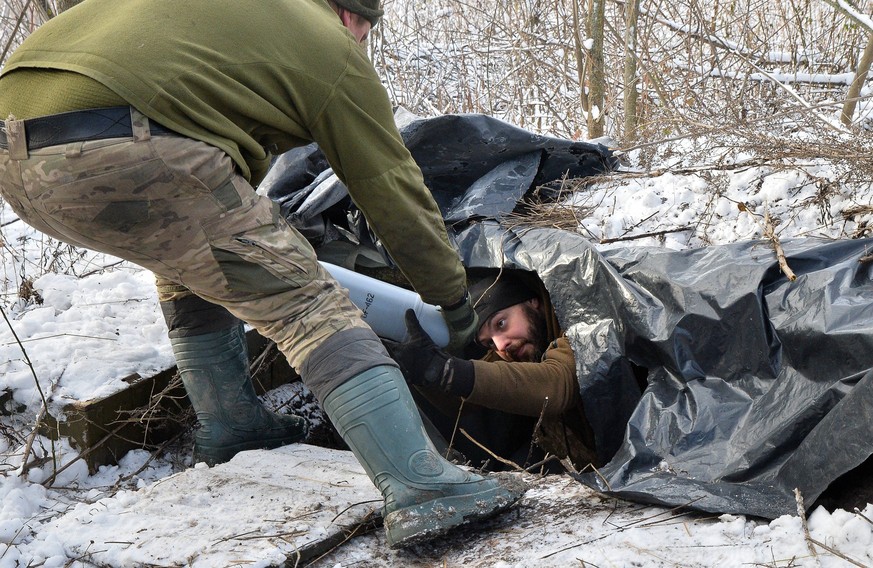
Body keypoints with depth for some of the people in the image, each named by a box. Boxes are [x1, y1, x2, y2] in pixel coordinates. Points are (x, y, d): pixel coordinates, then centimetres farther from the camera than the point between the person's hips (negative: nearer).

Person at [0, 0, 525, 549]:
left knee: (191, 265, 31)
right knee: (303, 301, -4)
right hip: (120, 150, -9)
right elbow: (395, 192, 15)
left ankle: (231, 428, 37)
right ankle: (425, 492, -11)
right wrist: (455, 296, 28)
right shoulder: (334, 49, 12)